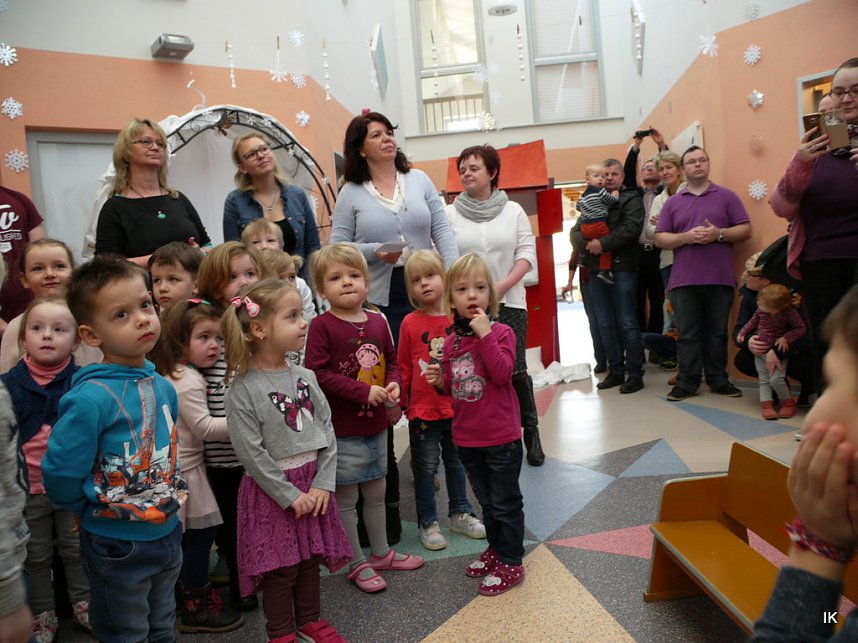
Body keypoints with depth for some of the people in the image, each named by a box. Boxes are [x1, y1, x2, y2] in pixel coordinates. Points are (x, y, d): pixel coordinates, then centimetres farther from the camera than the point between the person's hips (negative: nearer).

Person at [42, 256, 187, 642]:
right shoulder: (91, 397, -26)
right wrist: (100, 510, -5)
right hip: (117, 547, -6)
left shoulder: (163, 387, -4)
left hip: (168, 535, 6)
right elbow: (60, 475, -20)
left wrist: (167, 499, 11)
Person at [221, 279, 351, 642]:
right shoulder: (243, 390, -16)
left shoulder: (305, 377, 1)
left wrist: (323, 484, -6)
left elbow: (327, 431, 2)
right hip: (273, 490, -5)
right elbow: (251, 453, -17)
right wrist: (290, 495, -15)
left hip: (313, 483, 5)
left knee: (310, 558, 18)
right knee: (280, 566, 8)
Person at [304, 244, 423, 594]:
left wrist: (393, 384, -7)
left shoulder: (378, 322, 2)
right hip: (342, 430, -5)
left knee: (376, 493, 21)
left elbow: (391, 360, 13)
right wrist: (364, 391, -22)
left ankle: (381, 552, 39)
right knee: (346, 499, 8)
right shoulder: (322, 326, -14)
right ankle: (357, 564, 26)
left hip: (377, 425, 6)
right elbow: (317, 373, -19)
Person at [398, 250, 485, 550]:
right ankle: (427, 522, 24)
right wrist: (401, 401, 0)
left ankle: (460, 514, 36)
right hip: (423, 410, -2)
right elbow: (404, 367, -1)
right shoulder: (410, 323, -8)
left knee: (457, 462, 19)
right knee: (426, 467, 9)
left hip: (457, 406, 2)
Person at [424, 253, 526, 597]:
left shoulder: (500, 332, -12)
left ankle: (511, 562, 22)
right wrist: (440, 380, -6)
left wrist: (484, 334, -29)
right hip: (466, 437, 6)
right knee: (487, 500, 22)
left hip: (501, 437, -6)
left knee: (505, 502, 7)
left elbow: (503, 373, -28)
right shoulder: (450, 341, 4)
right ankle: (495, 549, 40)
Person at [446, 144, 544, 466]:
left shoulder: (513, 210, 7)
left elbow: (527, 253, 1)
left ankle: (531, 432, 17)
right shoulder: (451, 214, 6)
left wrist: (503, 286, -12)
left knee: (515, 370, -3)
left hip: (509, 303, 0)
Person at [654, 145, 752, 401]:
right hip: (684, 279, 0)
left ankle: (718, 380, 16)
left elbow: (745, 229, 4)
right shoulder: (672, 202, 10)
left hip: (720, 277, 0)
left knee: (717, 332, 6)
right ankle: (687, 382, 8)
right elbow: (660, 238, 5)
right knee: (688, 334, 2)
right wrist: (685, 237, -12)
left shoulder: (727, 196, 8)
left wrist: (719, 234, -13)